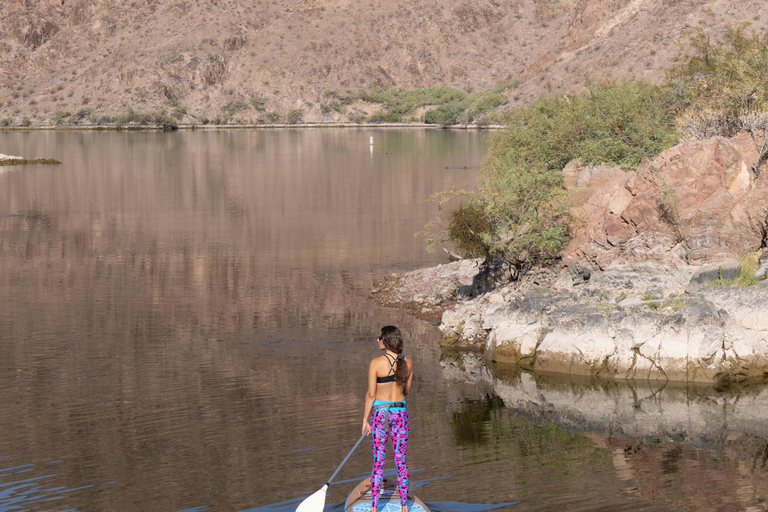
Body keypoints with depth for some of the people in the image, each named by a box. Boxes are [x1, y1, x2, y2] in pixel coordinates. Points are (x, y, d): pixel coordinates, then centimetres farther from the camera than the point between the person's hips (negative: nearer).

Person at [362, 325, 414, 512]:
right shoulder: (408, 362, -1)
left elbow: (371, 394, -10)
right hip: (400, 411, 3)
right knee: (401, 462, 9)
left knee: (378, 461, 4)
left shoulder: (376, 363, -12)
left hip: (380, 412, -3)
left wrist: (365, 419, -2)